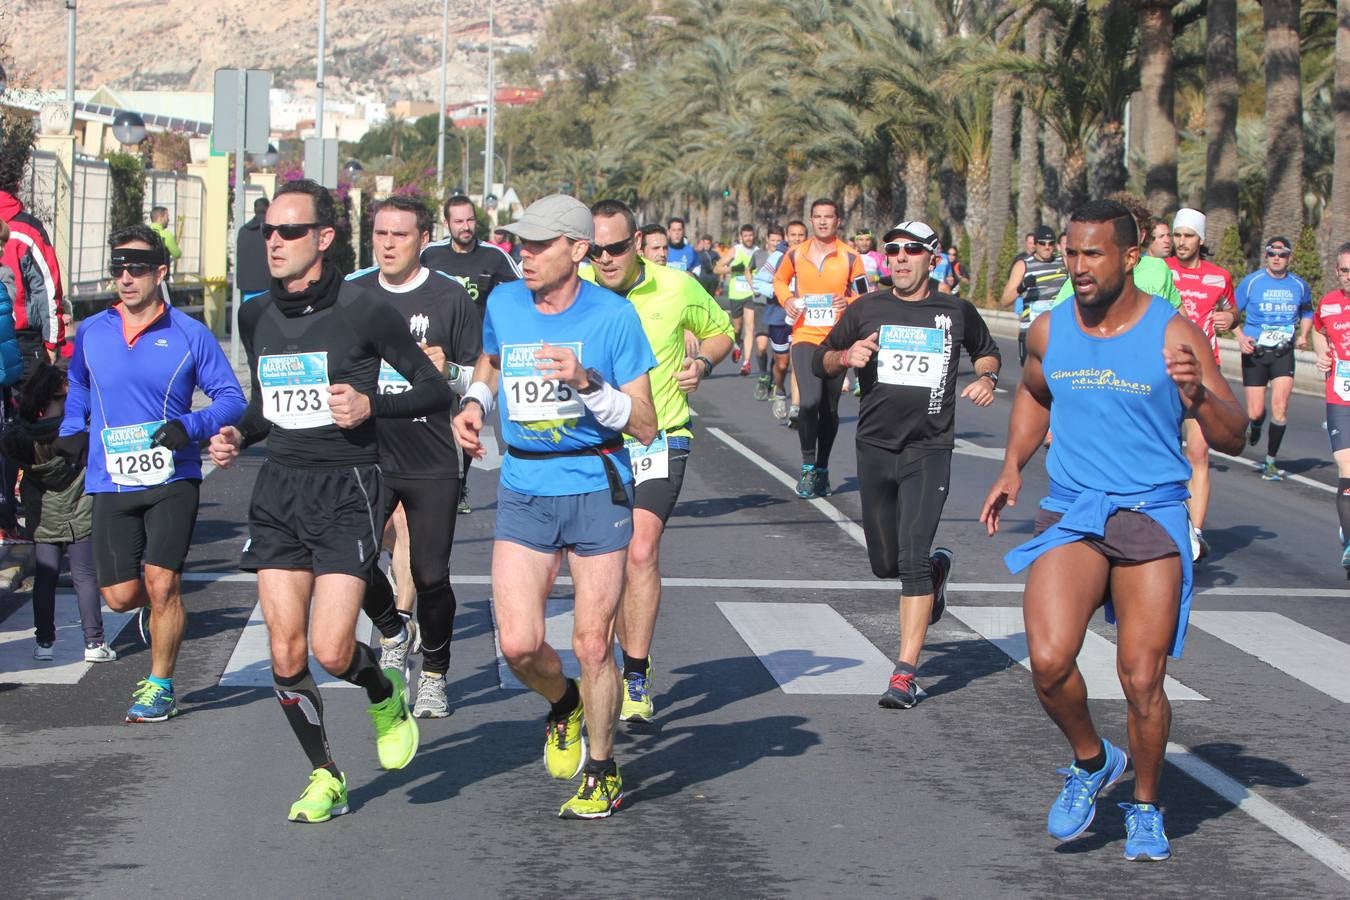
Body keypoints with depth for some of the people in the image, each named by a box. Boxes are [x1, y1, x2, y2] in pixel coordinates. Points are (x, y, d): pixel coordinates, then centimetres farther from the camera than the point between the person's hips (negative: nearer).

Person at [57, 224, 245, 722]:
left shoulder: (190, 335, -3)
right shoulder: (90, 333, 7)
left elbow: (231, 399, 0)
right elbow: (78, 387, 27)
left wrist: (191, 426, -17)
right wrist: (71, 430, 10)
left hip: (172, 480, -3)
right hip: (111, 482, 3)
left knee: (161, 582, -11)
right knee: (120, 595, 0)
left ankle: (160, 686, 5)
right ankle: (160, 609, 37)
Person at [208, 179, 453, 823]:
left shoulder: (363, 312, -8)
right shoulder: (256, 316, 8)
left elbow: (436, 390, -1)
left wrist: (371, 405, -16)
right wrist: (237, 437, 4)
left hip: (347, 488, -5)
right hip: (278, 486, 5)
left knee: (331, 651, -13)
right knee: (285, 655, 0)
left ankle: (386, 697, 22)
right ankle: (324, 775, 20)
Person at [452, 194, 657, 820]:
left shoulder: (614, 316, -9)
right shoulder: (503, 304, 2)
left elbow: (646, 426, -9)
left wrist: (587, 382, -23)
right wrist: (474, 403, 7)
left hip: (596, 491, -3)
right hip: (523, 492, 3)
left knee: (592, 645, 0)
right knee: (518, 645, -8)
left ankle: (602, 772, 22)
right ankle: (563, 704, 27)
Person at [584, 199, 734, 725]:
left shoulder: (677, 288, -8)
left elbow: (720, 329, 12)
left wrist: (703, 362, -9)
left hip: (660, 439, -3)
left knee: (641, 552, -17)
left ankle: (637, 682, -13)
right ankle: (633, 665, 28)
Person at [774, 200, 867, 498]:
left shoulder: (850, 257, 0)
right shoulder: (795, 254, 4)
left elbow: (864, 297, 6)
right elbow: (779, 279, 22)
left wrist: (849, 302, -15)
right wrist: (787, 299, 2)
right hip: (805, 337, -1)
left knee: (829, 409, 9)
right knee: (810, 401, -20)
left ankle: (822, 470, 24)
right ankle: (808, 466, -4)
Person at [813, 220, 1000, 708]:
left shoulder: (956, 312, 4)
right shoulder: (866, 310, 5)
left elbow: (987, 351, 24)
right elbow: (819, 361, 12)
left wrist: (986, 378, 2)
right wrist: (846, 356, -10)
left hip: (929, 450, -3)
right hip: (875, 448, 3)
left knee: (912, 561, -15)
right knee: (886, 563, 13)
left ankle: (905, 673, -14)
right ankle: (937, 567, 48)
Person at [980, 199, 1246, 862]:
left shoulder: (1174, 334, -7)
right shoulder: (1049, 331, 4)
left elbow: (1233, 440, -7)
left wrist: (1199, 395, -26)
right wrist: (1012, 468, 12)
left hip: (1152, 516, -2)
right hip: (1070, 515, 2)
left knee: (1142, 682, -3)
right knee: (1049, 662, -17)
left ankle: (1145, 808, 23)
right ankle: (1091, 762, 13)